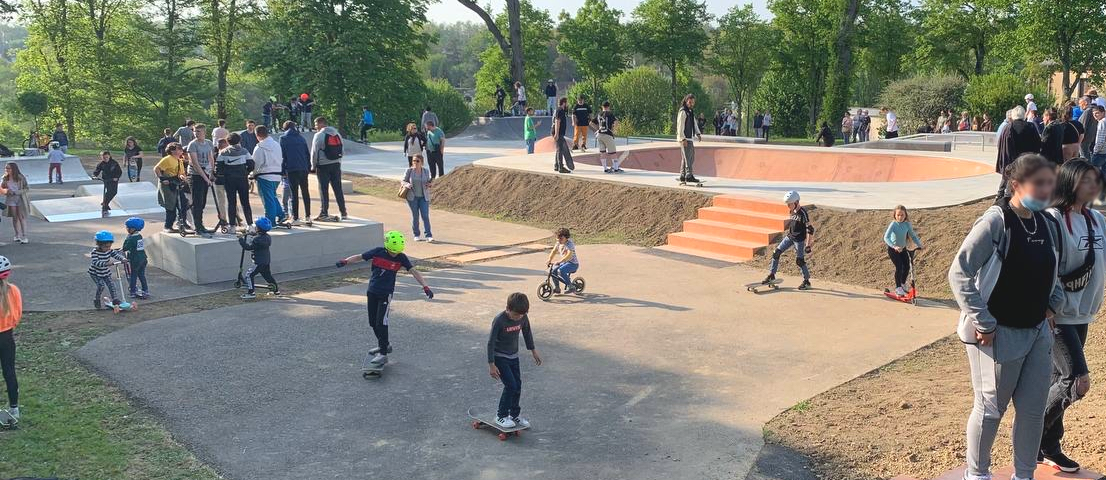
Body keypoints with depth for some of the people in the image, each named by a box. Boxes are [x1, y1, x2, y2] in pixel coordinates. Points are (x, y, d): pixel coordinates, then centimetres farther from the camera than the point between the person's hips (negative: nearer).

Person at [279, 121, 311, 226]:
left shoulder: (283, 138, 0)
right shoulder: (301, 138, 13)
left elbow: (282, 155, -3)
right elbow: (308, 154, 13)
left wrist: (283, 170, 1)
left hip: (291, 169, -4)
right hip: (304, 169, 4)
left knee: (294, 194, -2)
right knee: (305, 192, 11)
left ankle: (295, 218, -3)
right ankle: (307, 216, 15)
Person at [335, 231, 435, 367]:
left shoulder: (401, 258, -8)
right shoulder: (378, 252, -5)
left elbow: (414, 271, -10)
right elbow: (360, 257, 1)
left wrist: (425, 286, -21)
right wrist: (345, 261, -17)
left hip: (386, 294, -3)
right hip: (372, 292, 4)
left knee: (381, 323, -11)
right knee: (373, 322, 12)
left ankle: (383, 354, -6)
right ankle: (384, 345, 32)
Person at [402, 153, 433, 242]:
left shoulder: (426, 171, 2)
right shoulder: (409, 171, -3)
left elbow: (428, 182, 12)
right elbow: (403, 181, 2)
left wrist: (429, 185, -11)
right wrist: (407, 185, -20)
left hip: (424, 197, 1)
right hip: (412, 197, -1)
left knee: (425, 216, -6)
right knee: (415, 216, 7)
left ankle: (429, 236, -7)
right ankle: (416, 235, 20)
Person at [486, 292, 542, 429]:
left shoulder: (523, 317, -11)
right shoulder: (499, 320, -27)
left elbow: (527, 333, 9)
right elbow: (491, 342, -21)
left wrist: (533, 350, 17)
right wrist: (491, 365, -21)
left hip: (513, 356, 6)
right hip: (499, 357, -6)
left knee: (518, 385, 7)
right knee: (510, 385, -11)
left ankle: (515, 415, 24)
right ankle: (501, 416, 5)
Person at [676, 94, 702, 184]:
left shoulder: (691, 111, 17)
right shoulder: (683, 112, -12)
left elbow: (694, 124, 23)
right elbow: (680, 126, -17)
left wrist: (698, 133, 10)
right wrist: (683, 138, -22)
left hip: (690, 138, 10)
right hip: (684, 139, -10)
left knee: (691, 157, 12)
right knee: (688, 157, -12)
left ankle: (683, 176, 17)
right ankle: (689, 176, -13)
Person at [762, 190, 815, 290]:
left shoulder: (803, 213, -20)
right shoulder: (792, 212, 4)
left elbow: (810, 229, -19)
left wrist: (809, 244, -19)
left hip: (799, 240, -8)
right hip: (790, 237, 8)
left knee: (800, 260, -2)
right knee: (776, 253, 2)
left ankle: (807, 282, 14)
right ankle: (771, 275, 11)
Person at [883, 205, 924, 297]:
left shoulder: (907, 224, -9)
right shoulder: (893, 224, -23)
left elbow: (913, 235, 1)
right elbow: (886, 237, -34)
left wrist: (919, 245, -13)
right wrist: (894, 247, -47)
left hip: (903, 248, 5)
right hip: (893, 249, -5)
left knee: (907, 267, 2)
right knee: (899, 267, -14)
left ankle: (903, 283, 29)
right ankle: (898, 287, 0)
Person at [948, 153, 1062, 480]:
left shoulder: (1047, 224, 5)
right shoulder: (995, 222, -17)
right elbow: (959, 274, -19)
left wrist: (1054, 302, 6)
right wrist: (983, 323, -19)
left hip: (1038, 333, 7)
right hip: (1000, 334, -6)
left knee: (1033, 410, 12)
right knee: (991, 409, 7)